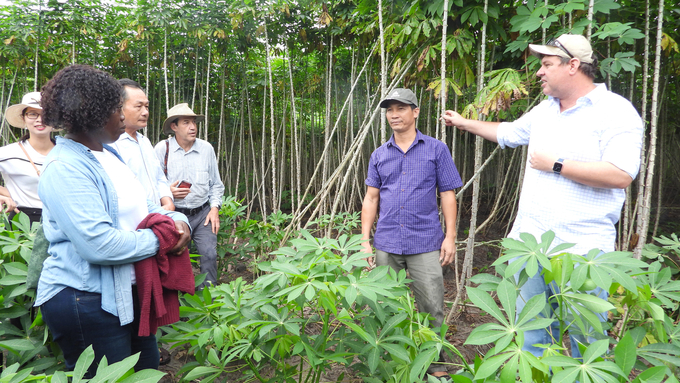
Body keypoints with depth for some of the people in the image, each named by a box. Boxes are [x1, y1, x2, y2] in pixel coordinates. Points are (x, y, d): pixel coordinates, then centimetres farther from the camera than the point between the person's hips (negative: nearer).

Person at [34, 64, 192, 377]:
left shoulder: (109, 154, 10)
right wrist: (159, 240, -17)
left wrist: (176, 220, -5)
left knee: (148, 369, 20)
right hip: (85, 301, -9)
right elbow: (98, 245, -29)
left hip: (128, 290, 9)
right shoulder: (65, 167, -20)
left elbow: (136, 208, 15)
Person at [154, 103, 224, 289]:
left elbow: (216, 184, 12)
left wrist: (215, 208, 0)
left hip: (203, 214, 1)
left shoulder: (206, 148, 5)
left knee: (209, 254, -11)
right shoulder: (162, 148, -2)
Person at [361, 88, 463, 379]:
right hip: (386, 245, 3)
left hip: (425, 244, -3)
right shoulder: (379, 156, 10)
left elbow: (448, 194, 1)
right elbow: (371, 198, 9)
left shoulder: (436, 150, 2)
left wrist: (450, 236, -5)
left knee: (432, 308, 1)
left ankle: (436, 366, 17)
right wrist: (365, 240, 2)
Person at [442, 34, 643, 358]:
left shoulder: (615, 111, -9)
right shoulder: (545, 110, 14)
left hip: (578, 253, -7)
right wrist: (464, 123, 37)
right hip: (529, 243, 7)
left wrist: (555, 165, -15)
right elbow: (508, 133, 31)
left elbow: (620, 175, -21)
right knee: (529, 337, 15)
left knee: (581, 344, 3)